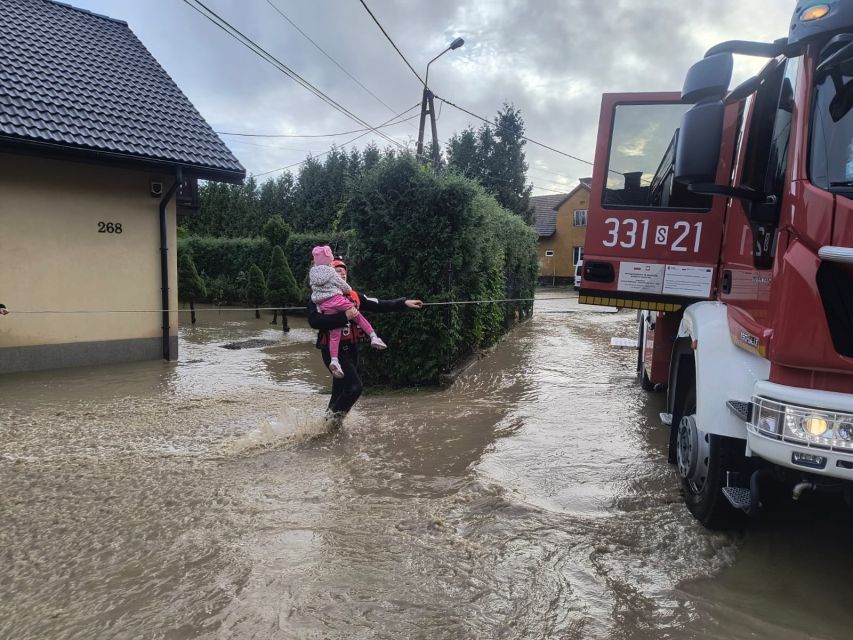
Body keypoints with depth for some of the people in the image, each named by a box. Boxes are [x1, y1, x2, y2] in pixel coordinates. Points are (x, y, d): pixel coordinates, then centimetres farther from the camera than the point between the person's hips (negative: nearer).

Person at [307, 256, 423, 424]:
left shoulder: (353, 296, 11)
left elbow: (378, 305, 10)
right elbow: (314, 321, -24)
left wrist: (404, 303, 3)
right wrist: (344, 317, -28)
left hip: (351, 349, 7)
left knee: (341, 389, 16)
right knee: (354, 386, -16)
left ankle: (331, 420, 35)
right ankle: (333, 416, 7)